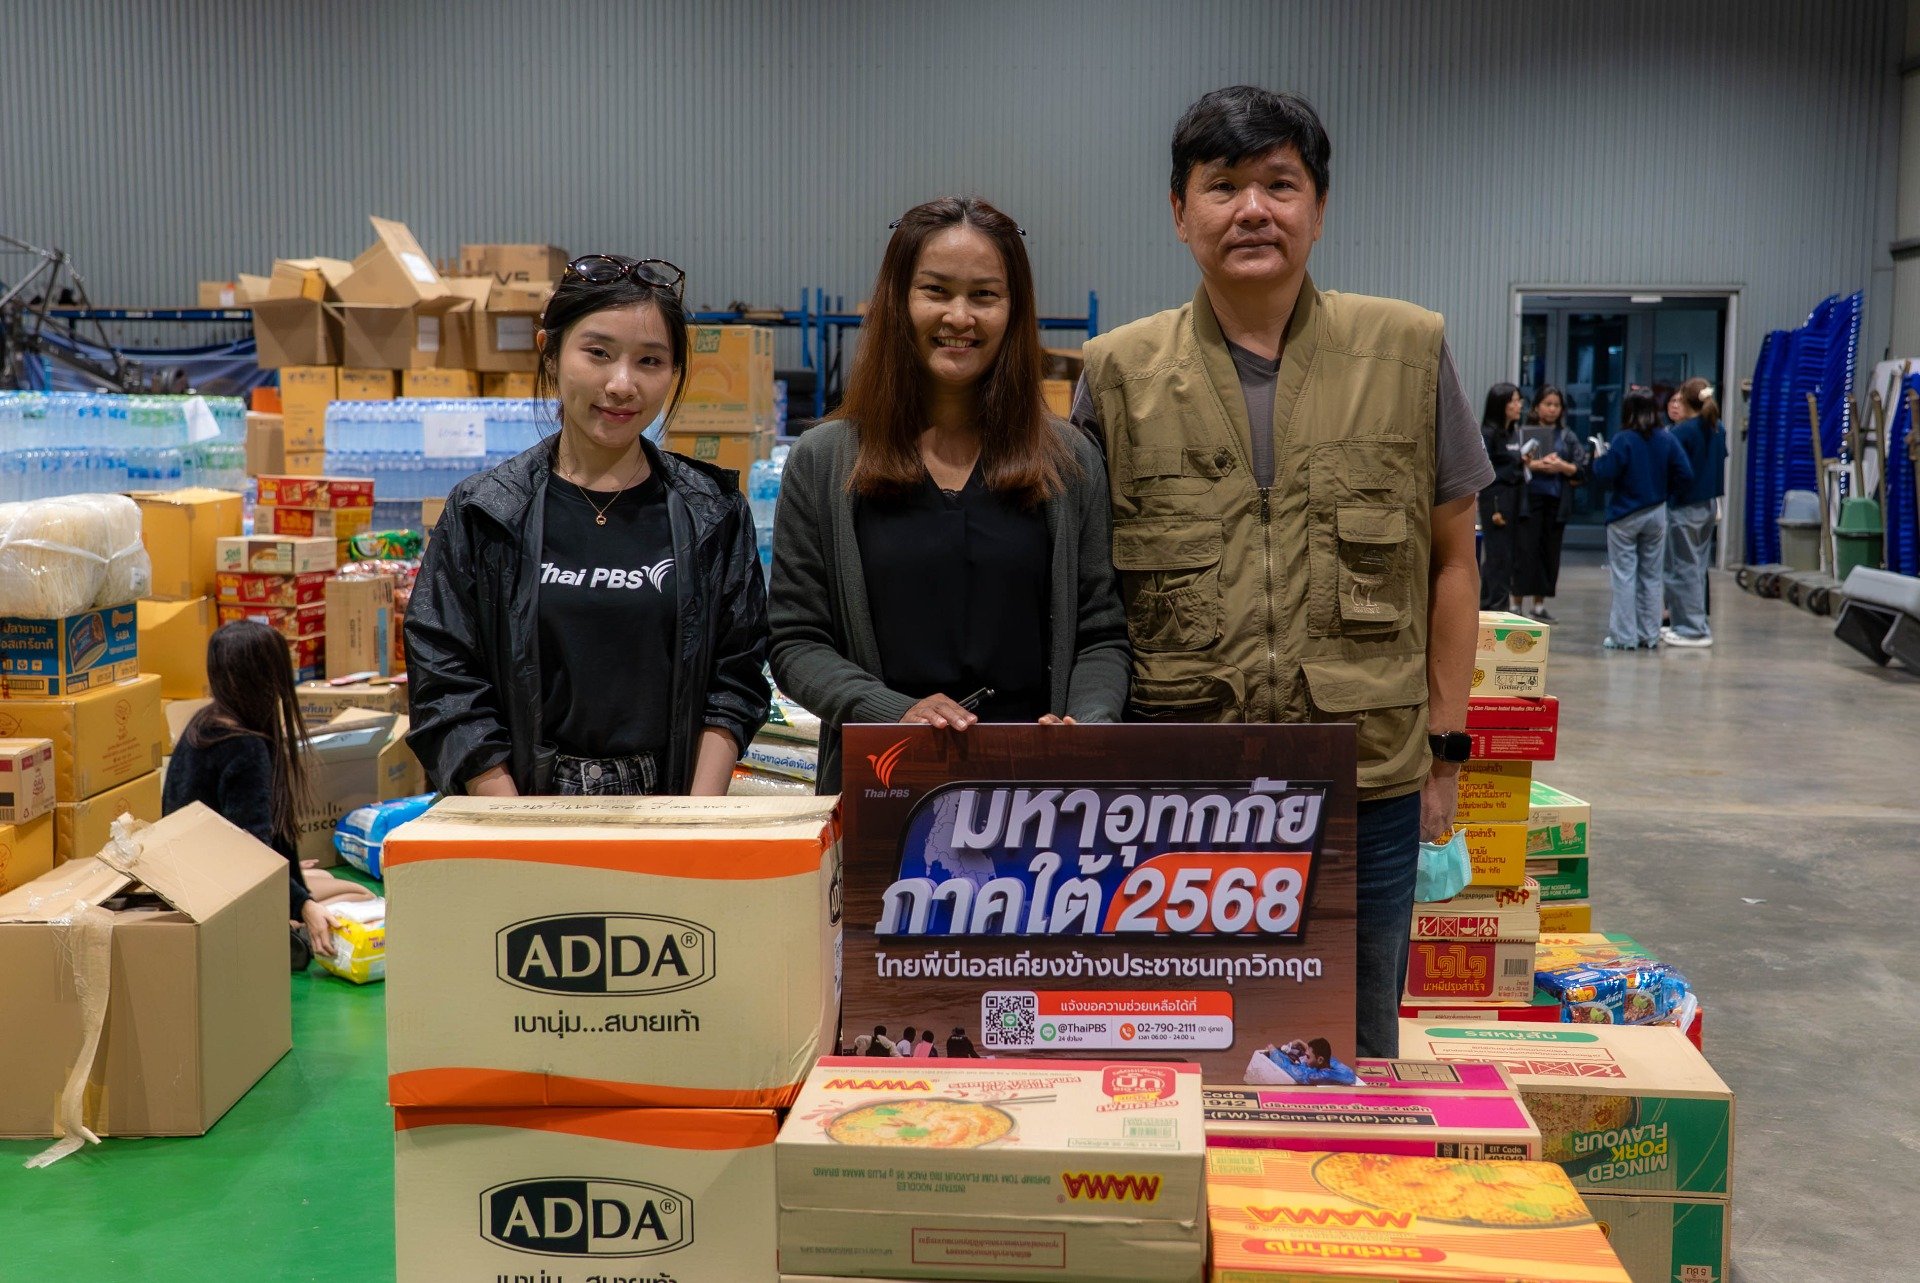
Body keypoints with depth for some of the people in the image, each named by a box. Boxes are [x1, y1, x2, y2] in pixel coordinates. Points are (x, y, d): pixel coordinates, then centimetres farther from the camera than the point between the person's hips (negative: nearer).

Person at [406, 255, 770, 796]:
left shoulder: (716, 514, 7)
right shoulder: (480, 512, 5)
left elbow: (735, 685, 4)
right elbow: (446, 687, 1)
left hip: (669, 808, 1)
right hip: (524, 799, 0)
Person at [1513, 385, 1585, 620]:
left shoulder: (1568, 436, 12)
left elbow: (1582, 468, 6)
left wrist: (1563, 466, -11)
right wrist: (1535, 465, -17)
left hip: (1556, 501, 4)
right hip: (1529, 498, -4)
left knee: (1550, 552, 6)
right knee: (1525, 550, -5)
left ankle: (1539, 605, 15)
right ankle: (1517, 605, 1)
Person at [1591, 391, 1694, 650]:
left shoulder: (1623, 439, -14)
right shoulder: (1666, 439, 0)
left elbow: (1607, 472, -19)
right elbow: (1685, 474, -3)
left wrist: (1598, 459, 0)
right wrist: (1667, 492, 11)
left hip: (1625, 515, -4)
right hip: (1656, 513, 5)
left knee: (1624, 577, 1)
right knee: (1651, 576, 12)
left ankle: (1624, 637, 1)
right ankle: (1649, 636, 15)